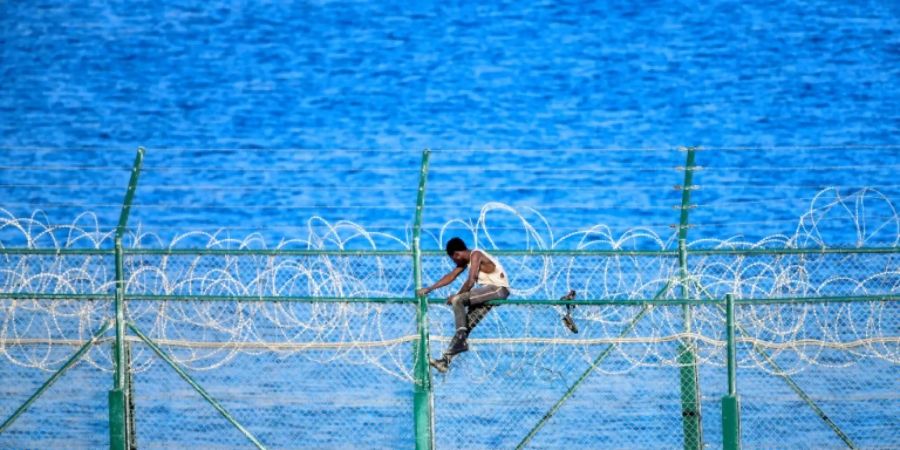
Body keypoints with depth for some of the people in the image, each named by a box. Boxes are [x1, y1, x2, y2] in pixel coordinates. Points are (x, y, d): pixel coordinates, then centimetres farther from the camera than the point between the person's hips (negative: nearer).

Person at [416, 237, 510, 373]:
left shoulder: (475, 256, -14)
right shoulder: (466, 259, 14)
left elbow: (470, 282, -20)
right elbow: (451, 276, 18)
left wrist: (457, 296, -7)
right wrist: (429, 289, 13)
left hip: (499, 288, -9)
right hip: (489, 290, 9)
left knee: (457, 300, -21)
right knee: (467, 324, 1)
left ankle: (461, 339, -19)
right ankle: (446, 359, 0)